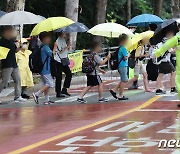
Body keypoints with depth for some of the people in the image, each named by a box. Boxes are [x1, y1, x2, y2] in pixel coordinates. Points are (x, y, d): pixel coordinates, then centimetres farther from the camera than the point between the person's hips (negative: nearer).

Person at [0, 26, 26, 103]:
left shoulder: (11, 41, 13)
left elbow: (15, 50, 19)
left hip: (14, 64, 8)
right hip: (6, 65, -8)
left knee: (17, 80, 7)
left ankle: (18, 97, 11)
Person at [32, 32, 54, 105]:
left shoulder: (41, 47, 14)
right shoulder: (45, 47, -15)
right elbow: (51, 54, -22)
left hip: (42, 69, 10)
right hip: (46, 69, -10)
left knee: (45, 84, 11)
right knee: (49, 83, -8)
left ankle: (47, 100, 12)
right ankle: (37, 94, -11)